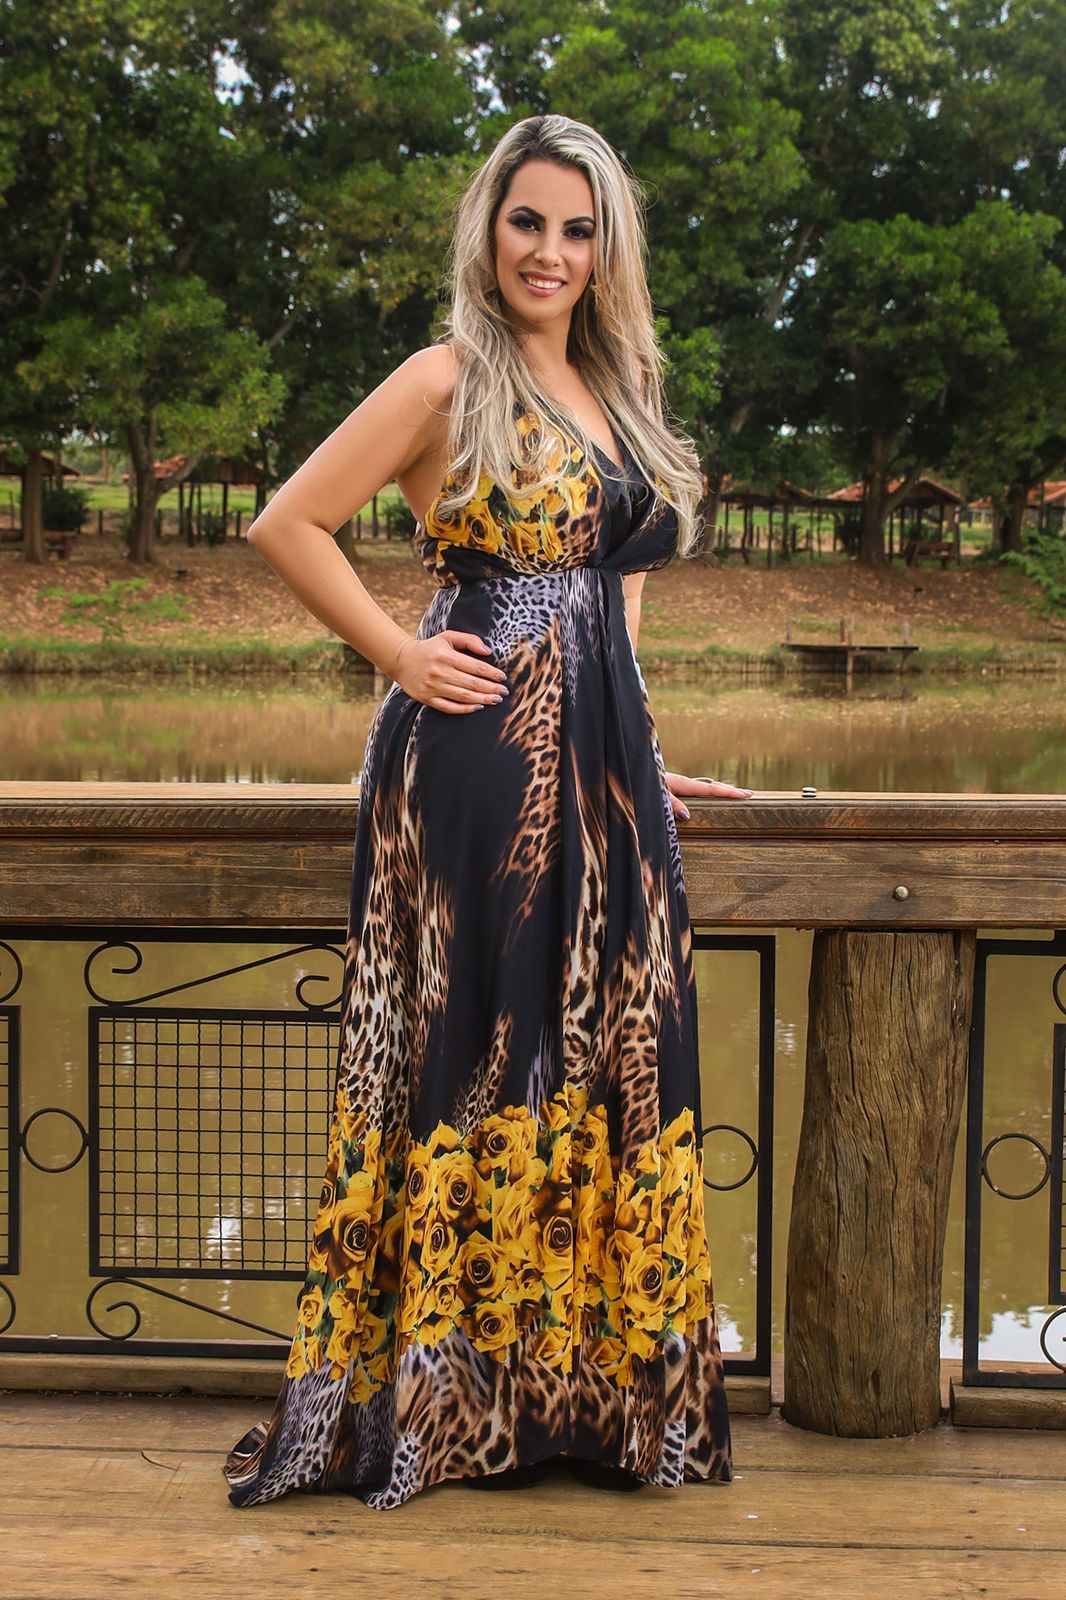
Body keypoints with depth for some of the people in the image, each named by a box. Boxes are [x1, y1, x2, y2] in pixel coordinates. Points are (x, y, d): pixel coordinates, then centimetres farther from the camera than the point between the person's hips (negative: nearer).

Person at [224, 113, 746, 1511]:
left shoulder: (614, 395, 17)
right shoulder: (449, 380, -4)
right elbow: (288, 526, -6)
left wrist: (640, 755, 18)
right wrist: (402, 657, -8)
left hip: (603, 765, 7)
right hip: (482, 763, -7)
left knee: (609, 1055, 8)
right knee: (477, 1055, -3)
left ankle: (595, 1379, 19)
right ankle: (438, 1387, 9)